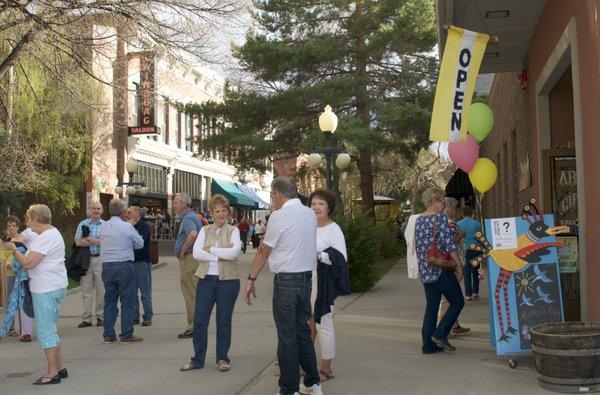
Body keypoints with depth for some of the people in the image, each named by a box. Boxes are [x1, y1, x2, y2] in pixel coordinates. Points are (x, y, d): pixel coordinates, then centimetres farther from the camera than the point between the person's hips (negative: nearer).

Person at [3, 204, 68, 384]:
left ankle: (52, 372, 3)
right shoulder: (53, 233, 16)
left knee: (46, 331, -3)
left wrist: (14, 249, -6)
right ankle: (60, 368, 22)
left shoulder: (46, 237, -17)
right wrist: (22, 247, 10)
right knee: (50, 329, 17)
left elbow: (28, 263, -19)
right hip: (54, 287, 11)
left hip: (46, 290, -11)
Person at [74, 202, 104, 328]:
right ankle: (86, 318, 9)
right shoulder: (82, 224, 9)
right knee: (86, 290, 3)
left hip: (100, 259, -1)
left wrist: (89, 239, -6)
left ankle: (100, 316, 12)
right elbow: (78, 242, -3)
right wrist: (96, 240, -7)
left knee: (101, 290, 1)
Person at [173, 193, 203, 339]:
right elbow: (198, 234, 28)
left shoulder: (187, 218, -16)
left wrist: (183, 250, -23)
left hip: (188, 259, -11)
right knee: (193, 294, 15)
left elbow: (193, 234, -36)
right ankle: (195, 325, 22)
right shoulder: (193, 216, 16)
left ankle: (193, 327, -1)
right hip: (193, 258, 11)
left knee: (190, 294, -5)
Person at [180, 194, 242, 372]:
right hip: (206, 279, 2)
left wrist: (210, 249, -10)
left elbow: (234, 252, -16)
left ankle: (223, 358, 19)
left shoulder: (233, 231, 3)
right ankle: (198, 359, 13)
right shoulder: (205, 231, 9)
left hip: (228, 279, -2)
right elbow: (196, 253, -6)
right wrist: (220, 256, -14)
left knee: (224, 320, 6)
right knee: (200, 320, 1)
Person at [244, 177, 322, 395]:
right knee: (303, 331, 17)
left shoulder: (279, 216, -10)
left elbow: (264, 251, -5)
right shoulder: (310, 214, 9)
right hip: (307, 278, 7)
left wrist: (251, 279, 3)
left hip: (285, 281, -7)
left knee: (287, 336, -1)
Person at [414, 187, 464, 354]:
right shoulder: (440, 218, -12)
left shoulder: (418, 220, 11)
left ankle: (428, 344, 11)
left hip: (425, 271, 7)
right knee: (457, 302, 7)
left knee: (431, 306, 12)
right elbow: (449, 245, -15)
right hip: (442, 269, -7)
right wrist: (459, 265, -7)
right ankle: (440, 333, -2)